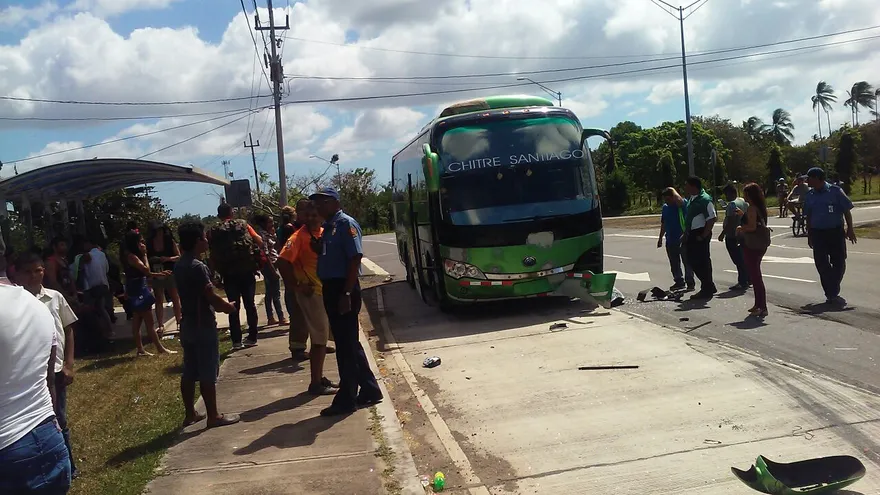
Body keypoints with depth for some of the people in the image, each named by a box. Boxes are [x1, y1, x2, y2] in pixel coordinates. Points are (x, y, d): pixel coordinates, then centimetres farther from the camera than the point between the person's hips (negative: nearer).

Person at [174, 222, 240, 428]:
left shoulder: (179, 265, 9)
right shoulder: (198, 267, -19)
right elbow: (211, 297, -19)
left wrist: (221, 304, 14)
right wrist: (228, 306, -1)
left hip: (188, 323, 9)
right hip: (203, 325, -9)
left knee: (189, 372, 13)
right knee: (208, 373, -2)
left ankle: (190, 414, 21)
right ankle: (213, 416, 4)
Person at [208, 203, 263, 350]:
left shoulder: (213, 232, 5)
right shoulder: (243, 224, 6)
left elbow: (212, 255, 1)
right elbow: (259, 241, -2)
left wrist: (218, 270, 12)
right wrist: (255, 255, 14)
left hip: (228, 273, 0)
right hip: (247, 270, 0)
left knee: (234, 306, 5)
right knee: (250, 304, 10)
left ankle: (236, 340, 2)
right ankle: (252, 337, 11)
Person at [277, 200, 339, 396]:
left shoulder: (324, 233, 8)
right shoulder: (299, 237, -14)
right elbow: (283, 261, -23)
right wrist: (296, 286, -18)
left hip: (324, 291, 8)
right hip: (311, 292, -8)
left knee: (322, 337, 15)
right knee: (319, 339, -4)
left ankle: (320, 378, 26)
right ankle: (315, 383, 4)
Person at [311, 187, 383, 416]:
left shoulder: (345, 223, -11)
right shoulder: (327, 227, 15)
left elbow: (355, 259, -18)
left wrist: (347, 294, -23)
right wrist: (316, 245, 0)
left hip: (343, 289, -10)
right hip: (330, 289, 10)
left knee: (346, 345, -2)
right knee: (348, 343, 15)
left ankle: (346, 399, 7)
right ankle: (369, 390, 25)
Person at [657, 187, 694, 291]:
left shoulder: (682, 204, -7)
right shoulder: (665, 207, 11)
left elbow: (679, 201, -33)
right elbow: (663, 224, 18)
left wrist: (673, 191, -16)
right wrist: (661, 238, 19)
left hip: (683, 239, -6)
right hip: (670, 240, 6)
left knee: (687, 261, -2)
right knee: (674, 263, 11)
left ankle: (690, 282, 4)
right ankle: (679, 281, 21)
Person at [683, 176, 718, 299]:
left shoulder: (705, 199, -16)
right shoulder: (692, 199, 12)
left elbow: (712, 219, -20)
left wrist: (703, 236, -19)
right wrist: (686, 233, 15)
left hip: (700, 235, -10)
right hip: (691, 234, 10)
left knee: (702, 261, -2)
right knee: (693, 261, 14)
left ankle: (706, 290, 10)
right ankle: (709, 286, 28)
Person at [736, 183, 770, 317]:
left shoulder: (751, 208, -17)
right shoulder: (761, 207, 11)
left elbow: (752, 227, -26)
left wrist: (741, 228, -9)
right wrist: (743, 214, 19)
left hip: (751, 246, -10)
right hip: (760, 245, 10)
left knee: (755, 276, -5)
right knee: (755, 275, 19)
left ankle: (762, 308, -5)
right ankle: (758, 305, 27)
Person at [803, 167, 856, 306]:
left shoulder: (835, 191, -5)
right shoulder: (810, 195, 6)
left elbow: (847, 211, -2)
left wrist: (850, 229, -6)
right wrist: (809, 234, 14)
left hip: (836, 232, -3)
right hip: (818, 233, 3)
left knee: (839, 263, -1)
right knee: (821, 264, -1)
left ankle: (832, 294, 15)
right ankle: (832, 294, 7)